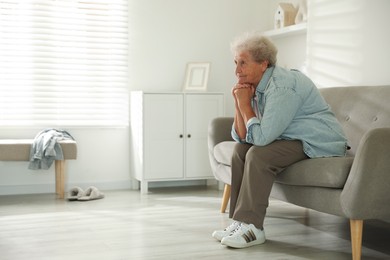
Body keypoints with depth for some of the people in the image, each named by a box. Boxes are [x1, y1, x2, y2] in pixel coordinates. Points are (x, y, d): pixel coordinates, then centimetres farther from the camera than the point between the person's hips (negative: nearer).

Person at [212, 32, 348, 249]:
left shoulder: (281, 86, -23)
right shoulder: (256, 86, 7)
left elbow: (260, 137, -28)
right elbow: (241, 137, 6)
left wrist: (244, 103, -16)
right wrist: (239, 103, -6)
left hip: (319, 143, -10)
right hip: (293, 140, 10)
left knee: (259, 154, -26)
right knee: (240, 149, 4)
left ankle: (251, 227, -17)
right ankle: (240, 220, 3)